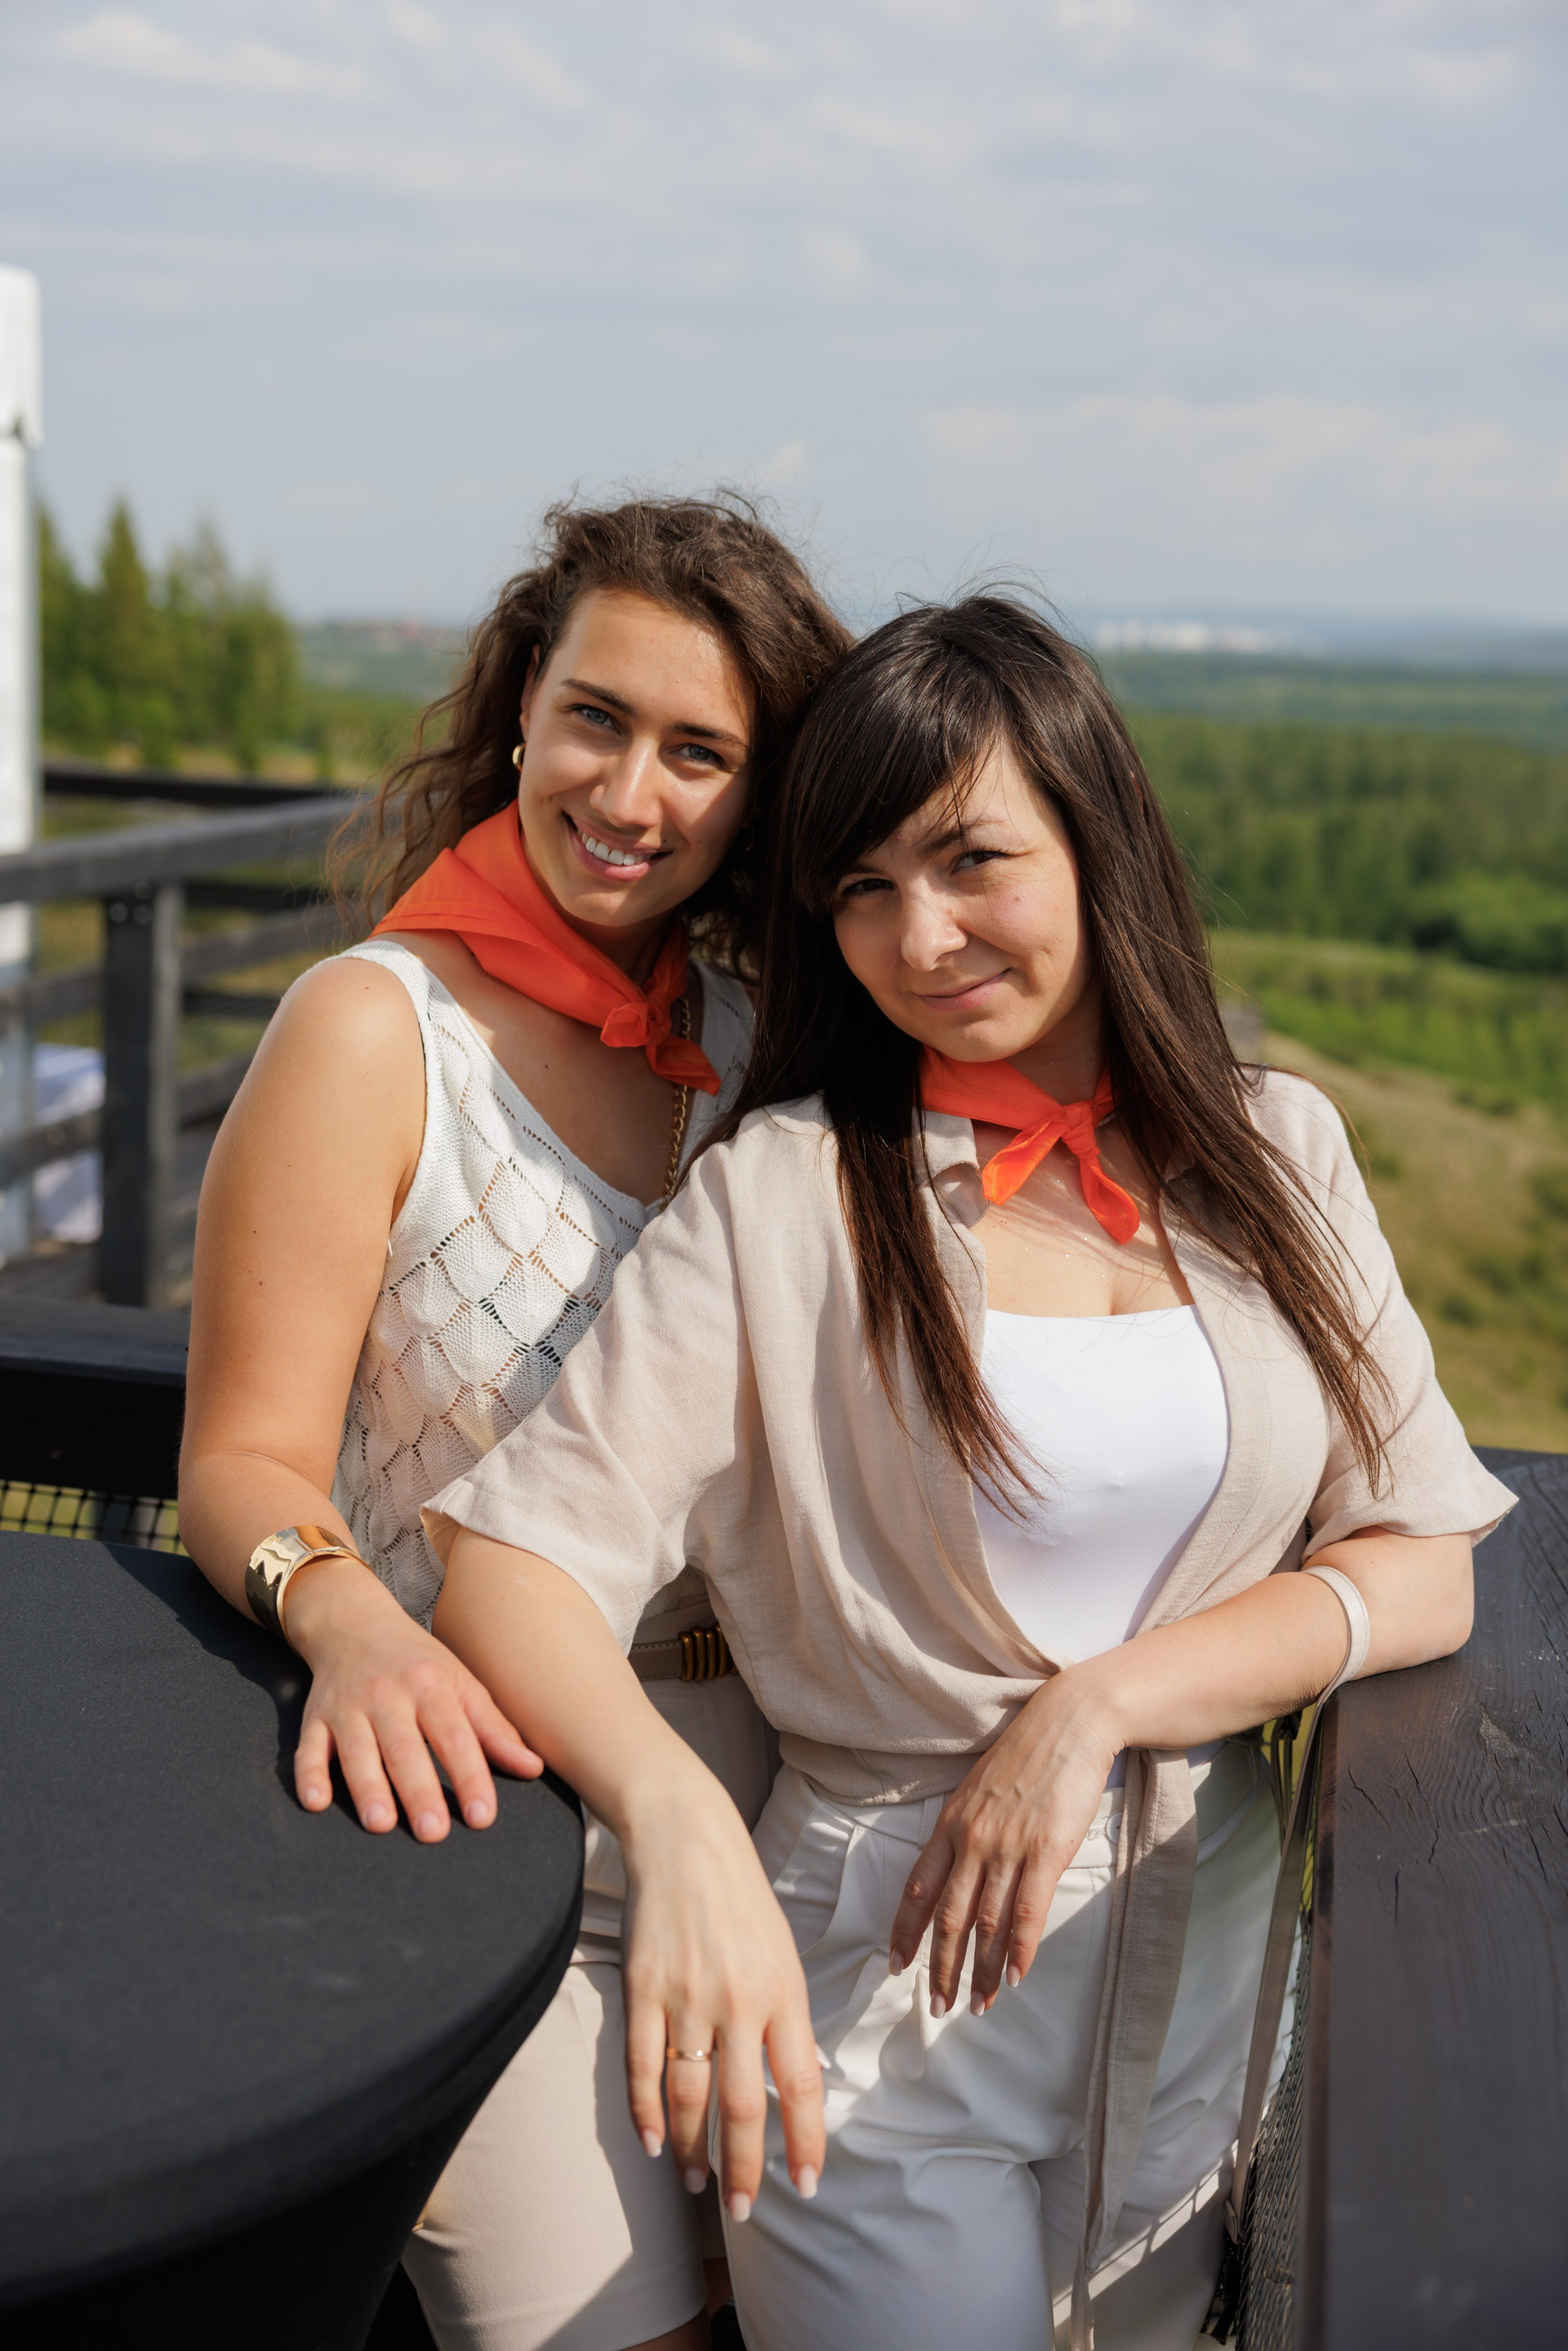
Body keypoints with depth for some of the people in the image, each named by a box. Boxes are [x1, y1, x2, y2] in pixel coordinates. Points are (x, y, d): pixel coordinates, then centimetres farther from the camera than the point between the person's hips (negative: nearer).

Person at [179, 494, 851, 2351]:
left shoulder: (745, 1044, 4)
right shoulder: (374, 1033, -12)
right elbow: (244, 1457, -13)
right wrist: (346, 1617, -33)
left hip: (735, 1806, 5)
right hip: (478, 1808, -5)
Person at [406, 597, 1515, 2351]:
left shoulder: (1278, 1153, 1)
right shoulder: (784, 1197, -11)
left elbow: (1424, 1572, -3)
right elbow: (513, 1564, -18)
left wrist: (1100, 1705, -16)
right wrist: (679, 1819, -36)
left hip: (1218, 1946, 4)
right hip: (885, 1995, -3)